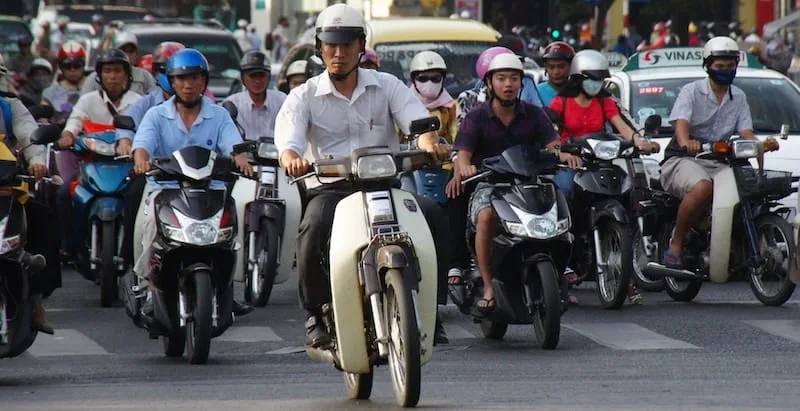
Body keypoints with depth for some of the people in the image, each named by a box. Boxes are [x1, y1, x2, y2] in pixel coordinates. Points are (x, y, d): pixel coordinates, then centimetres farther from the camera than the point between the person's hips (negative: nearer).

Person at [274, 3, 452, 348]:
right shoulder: (304, 96, 10)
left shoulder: (387, 86, 13)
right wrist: (292, 160, -33)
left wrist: (429, 143, -28)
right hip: (330, 189, -1)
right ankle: (316, 315, -16)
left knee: (429, 213, -27)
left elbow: (416, 119, -3)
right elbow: (288, 138, -7)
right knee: (314, 228, -33)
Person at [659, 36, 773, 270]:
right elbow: (681, 123, -17)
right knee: (702, 188, -39)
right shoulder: (691, 91, -1)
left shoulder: (739, 98, 16)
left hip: (718, 163, 5)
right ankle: (675, 246, -26)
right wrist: (686, 142, -41)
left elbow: (745, 132, 7)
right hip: (682, 160, -5)